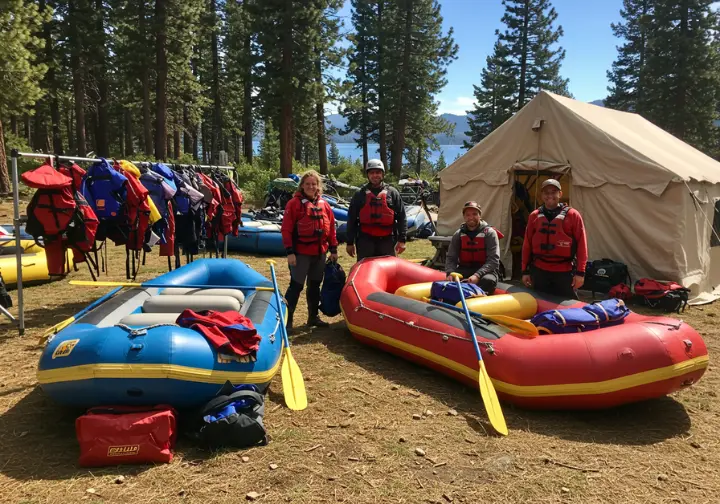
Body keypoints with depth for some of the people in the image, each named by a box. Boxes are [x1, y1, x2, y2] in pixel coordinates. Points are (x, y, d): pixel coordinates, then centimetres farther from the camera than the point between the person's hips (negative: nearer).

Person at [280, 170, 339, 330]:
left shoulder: (324, 205, 9)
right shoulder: (294, 203, -8)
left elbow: (331, 228, 13)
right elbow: (286, 229, -10)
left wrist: (333, 249, 10)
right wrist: (290, 251, -15)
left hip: (320, 253, 6)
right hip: (301, 253, -6)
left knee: (315, 285, 14)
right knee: (296, 286, -3)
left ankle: (313, 316, 27)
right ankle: (287, 319, 5)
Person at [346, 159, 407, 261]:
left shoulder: (392, 193, 5)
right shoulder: (360, 194, 6)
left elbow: (401, 217, 5)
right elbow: (352, 219, 7)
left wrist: (401, 240, -1)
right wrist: (350, 242, 4)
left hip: (387, 241, 0)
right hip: (365, 241, 0)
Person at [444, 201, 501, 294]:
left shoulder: (489, 233, -5)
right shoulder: (458, 234, 5)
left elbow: (493, 260, -13)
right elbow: (450, 258, 4)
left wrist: (478, 275, -28)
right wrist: (450, 273, -19)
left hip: (485, 271, -3)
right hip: (465, 270, 3)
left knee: (488, 280, -36)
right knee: (451, 279, -28)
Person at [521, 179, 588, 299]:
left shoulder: (572, 215, -3)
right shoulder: (534, 216, 6)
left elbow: (581, 244, -5)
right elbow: (527, 244, 8)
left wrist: (580, 272, -9)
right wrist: (525, 271, 7)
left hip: (565, 272, -3)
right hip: (539, 271, 3)